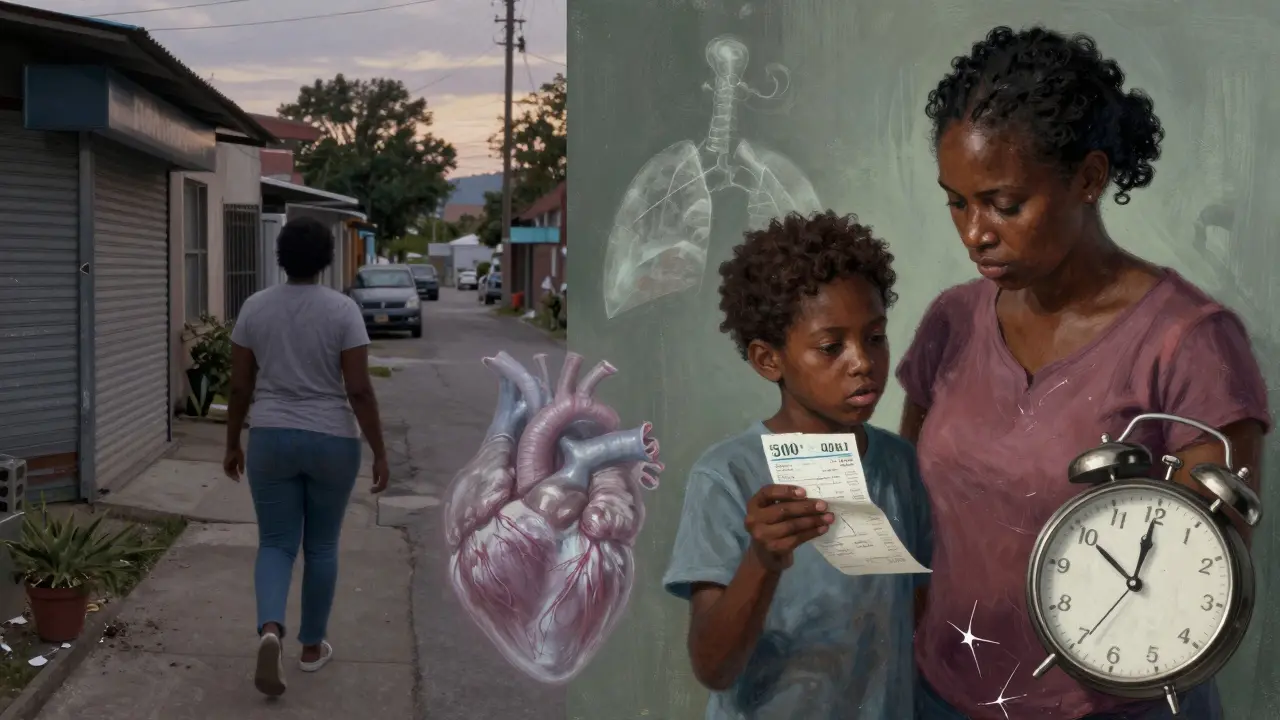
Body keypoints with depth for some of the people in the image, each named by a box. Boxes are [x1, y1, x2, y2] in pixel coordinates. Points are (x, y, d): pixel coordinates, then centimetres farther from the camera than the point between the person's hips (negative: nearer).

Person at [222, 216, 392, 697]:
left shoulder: (255, 307, -1)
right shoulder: (343, 309, -10)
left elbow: (239, 386, 2)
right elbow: (359, 391, -13)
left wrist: (232, 444, 13)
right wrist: (379, 452, -6)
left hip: (271, 439, 2)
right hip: (332, 442, -1)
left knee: (275, 544, 8)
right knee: (321, 546, 14)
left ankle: (270, 630, -16)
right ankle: (312, 646, 24)